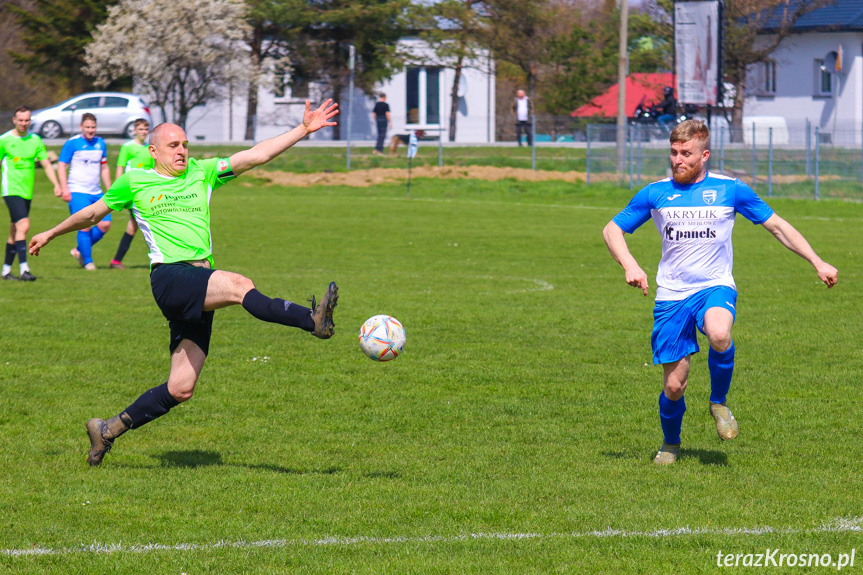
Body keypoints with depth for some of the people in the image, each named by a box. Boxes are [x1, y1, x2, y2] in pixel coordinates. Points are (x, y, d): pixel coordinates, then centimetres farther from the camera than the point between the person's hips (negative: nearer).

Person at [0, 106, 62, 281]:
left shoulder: (35, 140, 9)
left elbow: (46, 164, 9)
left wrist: (56, 185, -3)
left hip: (27, 192, 5)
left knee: (15, 232, 10)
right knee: (23, 226, -20)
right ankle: (24, 269, -24)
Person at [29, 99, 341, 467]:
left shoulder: (202, 173, 18)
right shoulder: (134, 182, 11)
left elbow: (255, 156, 10)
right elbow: (93, 213, 26)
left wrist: (304, 130, 1)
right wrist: (51, 234, 38)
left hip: (201, 287, 5)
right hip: (169, 276, -5)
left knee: (181, 388, 0)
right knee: (239, 285, -32)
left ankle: (108, 431, 13)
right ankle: (314, 321, -51)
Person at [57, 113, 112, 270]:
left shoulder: (100, 143, 12)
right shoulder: (72, 143, -5)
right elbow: (61, 165, -4)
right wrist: (64, 188, -13)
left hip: (96, 192, 6)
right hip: (77, 192, -6)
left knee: (105, 225, -3)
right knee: (85, 226, -13)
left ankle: (79, 250, 15)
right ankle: (87, 261, 0)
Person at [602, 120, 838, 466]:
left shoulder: (730, 190, 1)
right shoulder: (656, 194, 4)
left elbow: (776, 226, 10)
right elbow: (612, 230, 11)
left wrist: (817, 262, 4)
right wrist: (630, 265, -8)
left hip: (715, 287, -1)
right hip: (672, 295, 1)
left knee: (719, 334, -37)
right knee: (674, 385, -3)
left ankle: (719, 402, -9)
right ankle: (670, 444, 28)